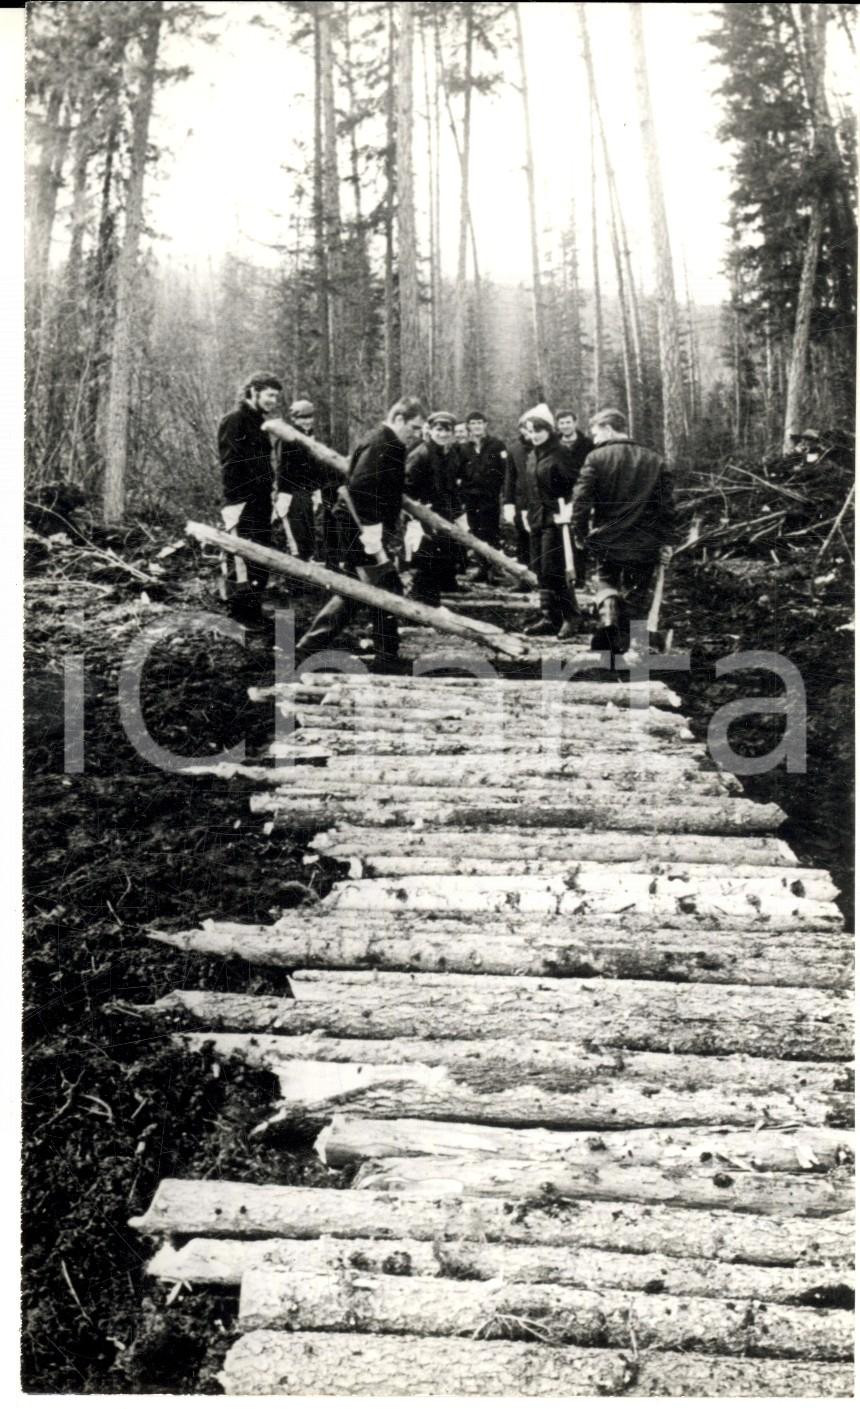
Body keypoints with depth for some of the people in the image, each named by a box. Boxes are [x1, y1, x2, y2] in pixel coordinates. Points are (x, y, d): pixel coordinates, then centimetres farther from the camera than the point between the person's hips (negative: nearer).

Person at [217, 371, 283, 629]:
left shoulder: (259, 423, 20)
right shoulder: (234, 421, -7)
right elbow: (230, 465, -15)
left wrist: (269, 494, 14)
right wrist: (234, 502, -21)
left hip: (260, 503, 9)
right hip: (242, 504, -9)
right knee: (242, 559, -9)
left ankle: (254, 611, 17)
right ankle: (239, 612, -4)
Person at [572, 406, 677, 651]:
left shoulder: (596, 457, -7)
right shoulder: (654, 460, 3)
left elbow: (581, 499, -11)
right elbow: (667, 504, 1)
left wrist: (579, 534, 1)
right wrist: (667, 541, 6)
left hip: (606, 540, -2)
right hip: (645, 545, 2)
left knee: (606, 577, 23)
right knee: (636, 595, 15)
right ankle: (621, 644, 20)